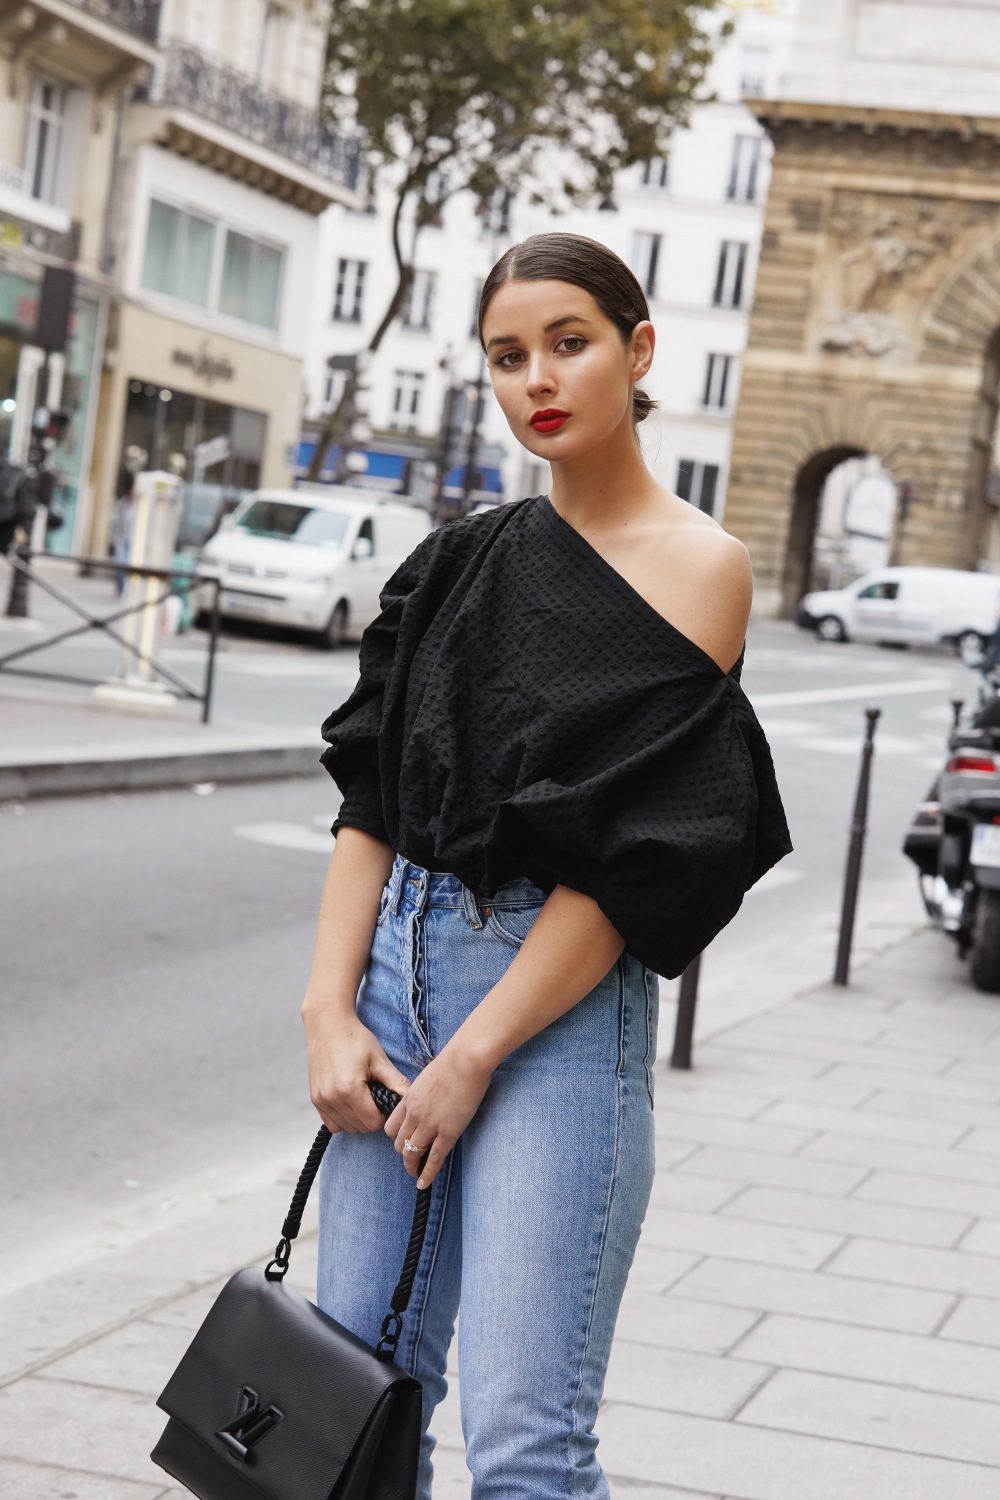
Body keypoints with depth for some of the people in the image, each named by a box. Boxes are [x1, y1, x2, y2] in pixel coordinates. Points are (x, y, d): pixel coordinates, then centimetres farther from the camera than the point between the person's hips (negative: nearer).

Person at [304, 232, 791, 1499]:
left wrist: (472, 1059, -14)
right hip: (399, 958, 6)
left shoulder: (696, 565, -6)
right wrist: (330, 1009, -4)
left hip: (562, 993, -6)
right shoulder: (463, 562, 12)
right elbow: (370, 792, 8)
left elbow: (633, 849, -13)